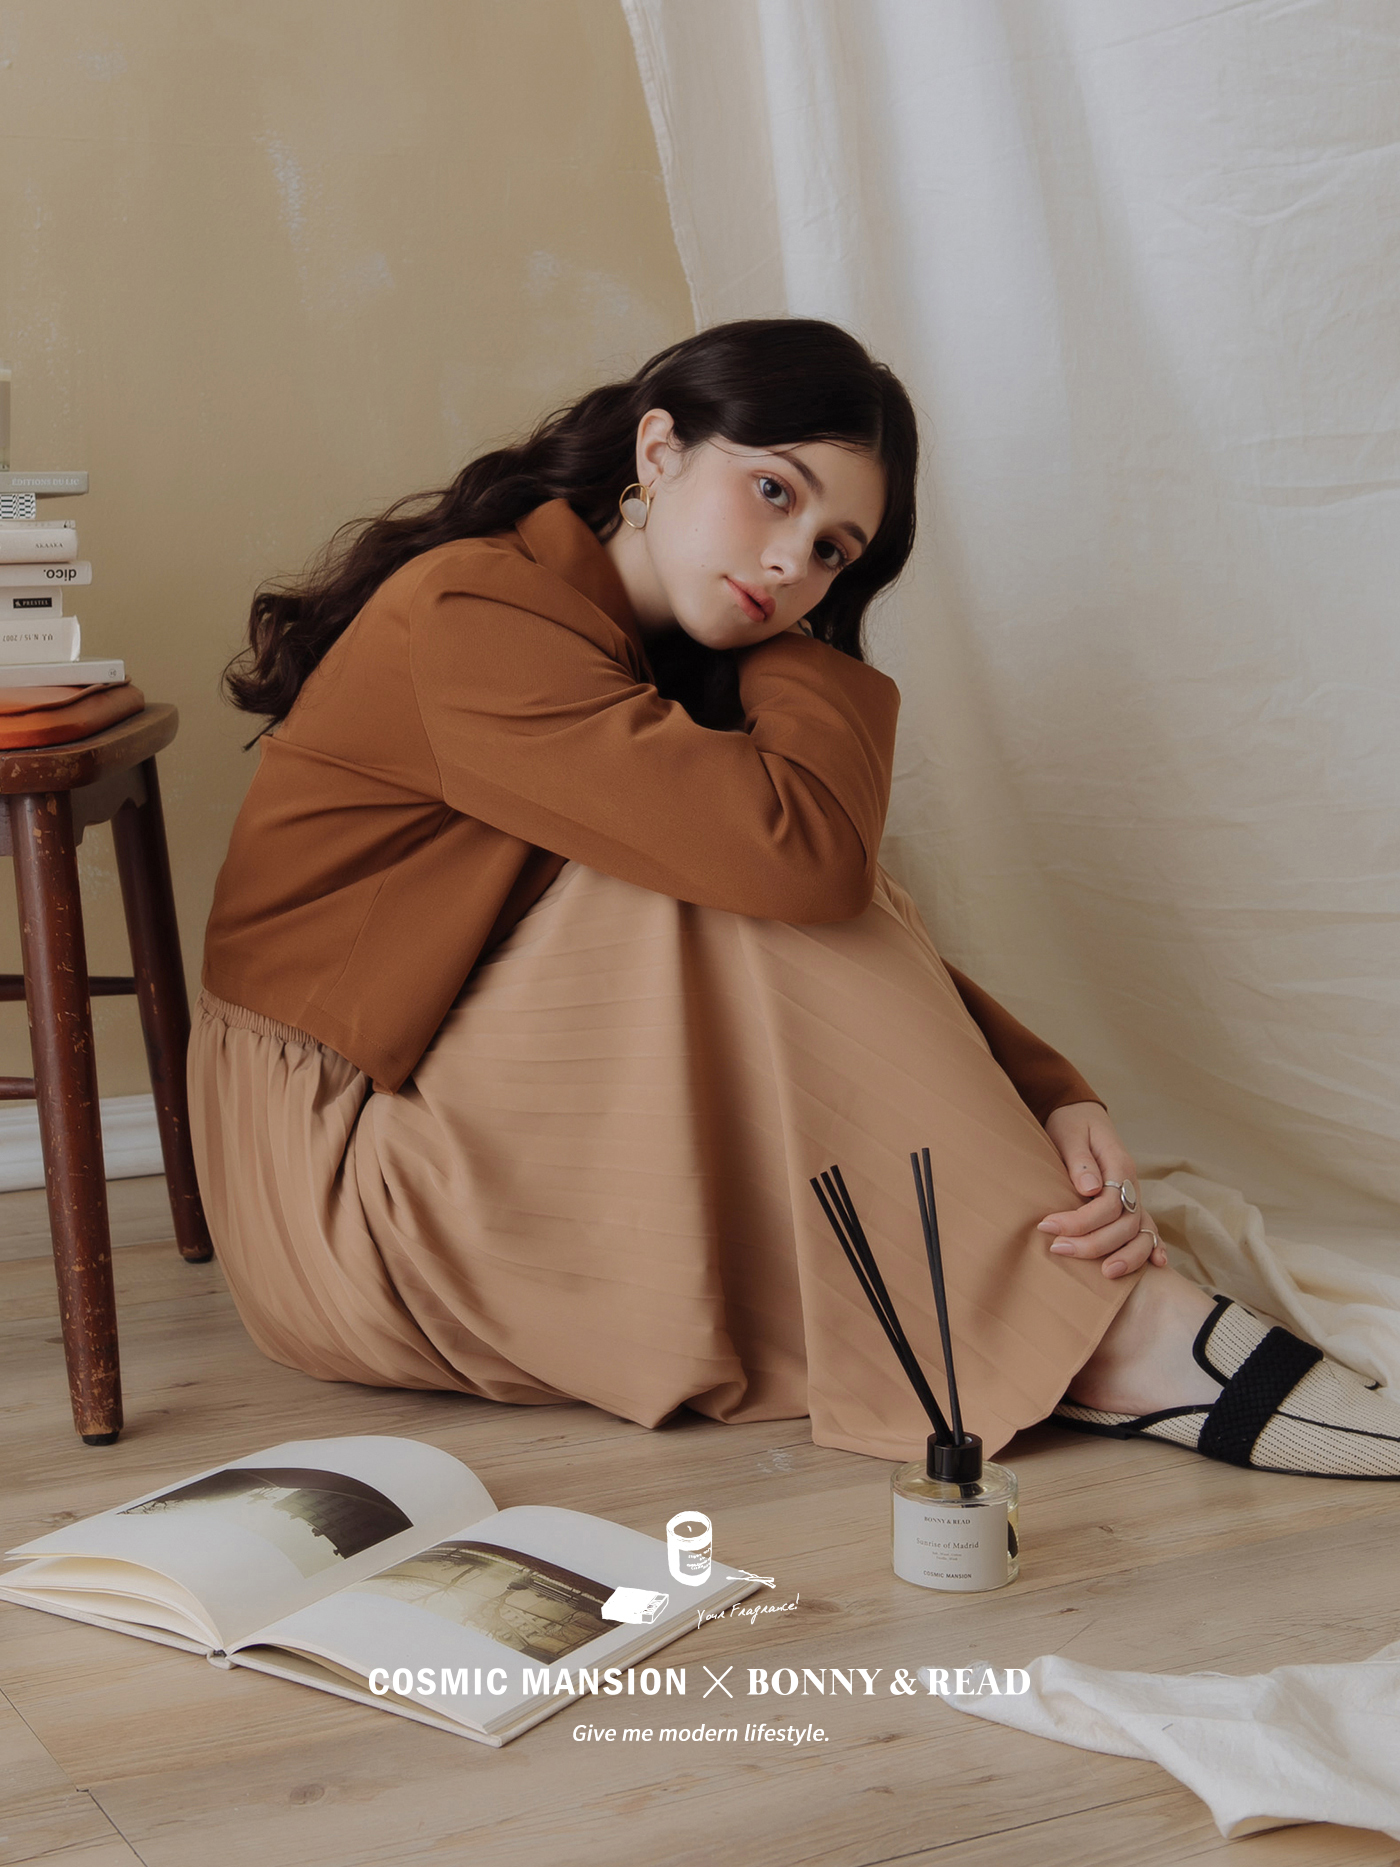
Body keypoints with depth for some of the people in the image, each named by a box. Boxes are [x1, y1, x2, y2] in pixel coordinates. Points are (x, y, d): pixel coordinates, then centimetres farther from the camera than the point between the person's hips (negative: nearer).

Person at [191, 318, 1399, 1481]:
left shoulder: (675, 667, 9)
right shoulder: (473, 614, -20)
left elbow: (857, 942, -2)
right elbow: (804, 852, -33)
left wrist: (1055, 1101, -18)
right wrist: (808, 665, -12)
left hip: (522, 1153, 9)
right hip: (334, 1177, -8)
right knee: (780, 884, -25)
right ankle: (1111, 1339, -23)